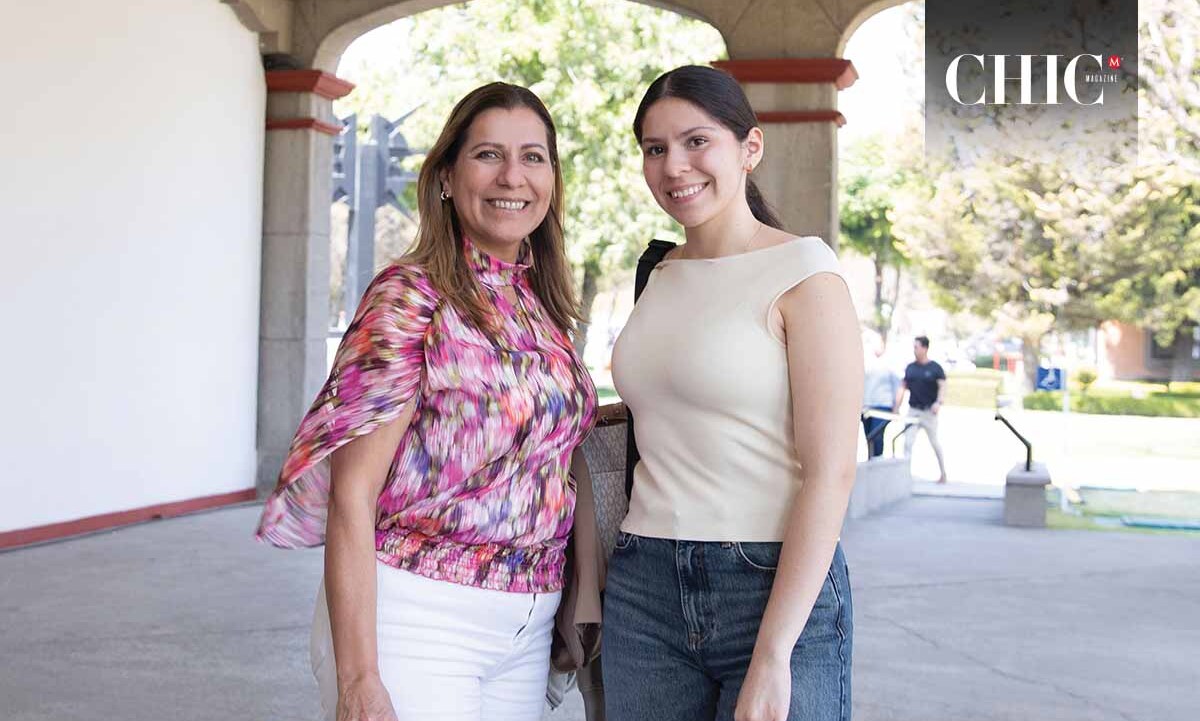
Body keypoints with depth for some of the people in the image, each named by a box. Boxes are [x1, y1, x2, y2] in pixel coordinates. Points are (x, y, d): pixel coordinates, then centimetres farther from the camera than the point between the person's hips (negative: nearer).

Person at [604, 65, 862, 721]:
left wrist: (772, 656, -17)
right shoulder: (661, 275, 10)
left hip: (778, 590, -5)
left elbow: (831, 472, -14)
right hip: (645, 590, 5)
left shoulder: (802, 270, -8)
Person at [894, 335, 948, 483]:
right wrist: (897, 406, 5)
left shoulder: (935, 368, -5)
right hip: (913, 410, 4)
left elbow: (942, 386, -10)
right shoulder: (910, 368, 8)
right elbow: (903, 386, 11)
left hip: (929, 411, -4)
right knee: (907, 442, -6)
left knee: (934, 442, 8)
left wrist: (938, 402, -27)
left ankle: (943, 473, 23)